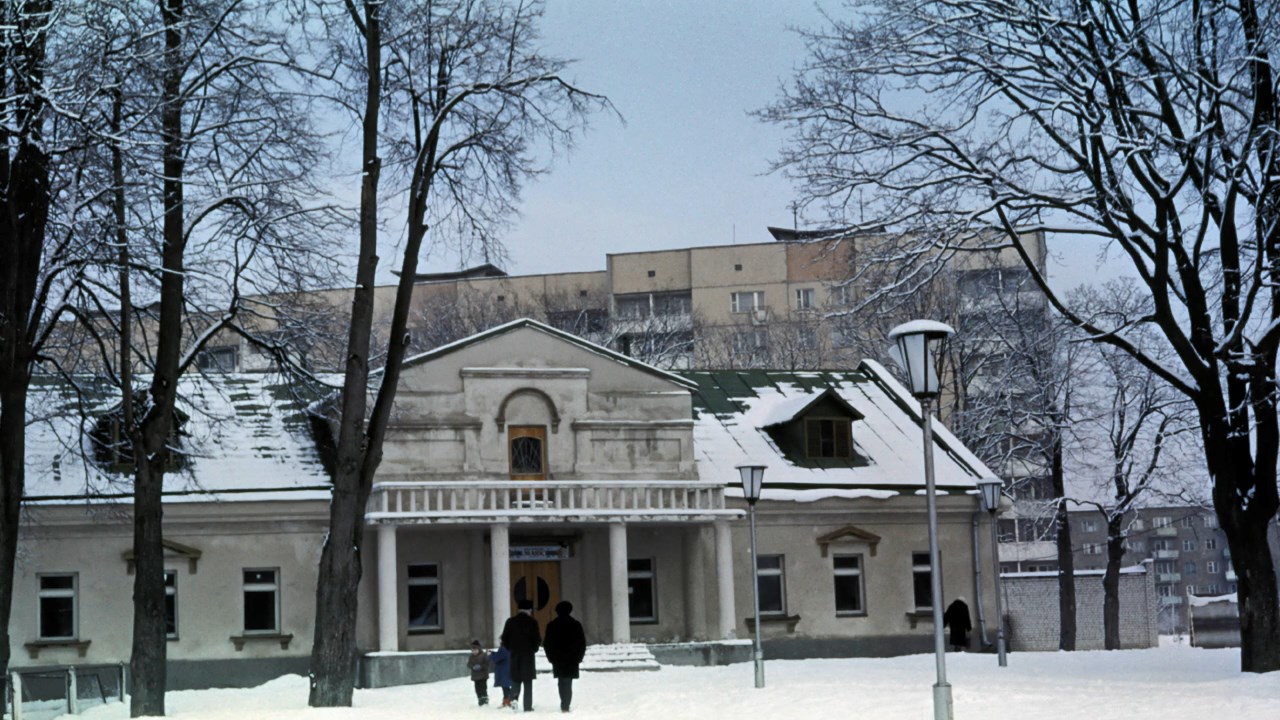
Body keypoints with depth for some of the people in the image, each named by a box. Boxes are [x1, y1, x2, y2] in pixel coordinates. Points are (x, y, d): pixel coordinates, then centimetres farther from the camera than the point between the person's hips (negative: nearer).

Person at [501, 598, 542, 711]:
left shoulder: (510, 621, 1)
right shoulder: (532, 622, -7)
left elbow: (505, 638, 0)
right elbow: (538, 640, -6)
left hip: (514, 655, 2)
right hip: (528, 655, -2)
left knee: (515, 680, 12)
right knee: (528, 682, 4)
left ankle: (513, 697, -13)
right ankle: (528, 706, 2)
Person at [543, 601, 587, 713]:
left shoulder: (551, 625, 1)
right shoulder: (576, 625, -1)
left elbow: (547, 644, 3)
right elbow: (582, 643, 1)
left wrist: (551, 657, 12)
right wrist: (579, 657, 10)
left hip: (557, 660, 1)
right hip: (572, 660, -1)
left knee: (562, 682, 12)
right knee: (568, 683, 0)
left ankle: (564, 705, 7)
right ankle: (565, 705, -11)